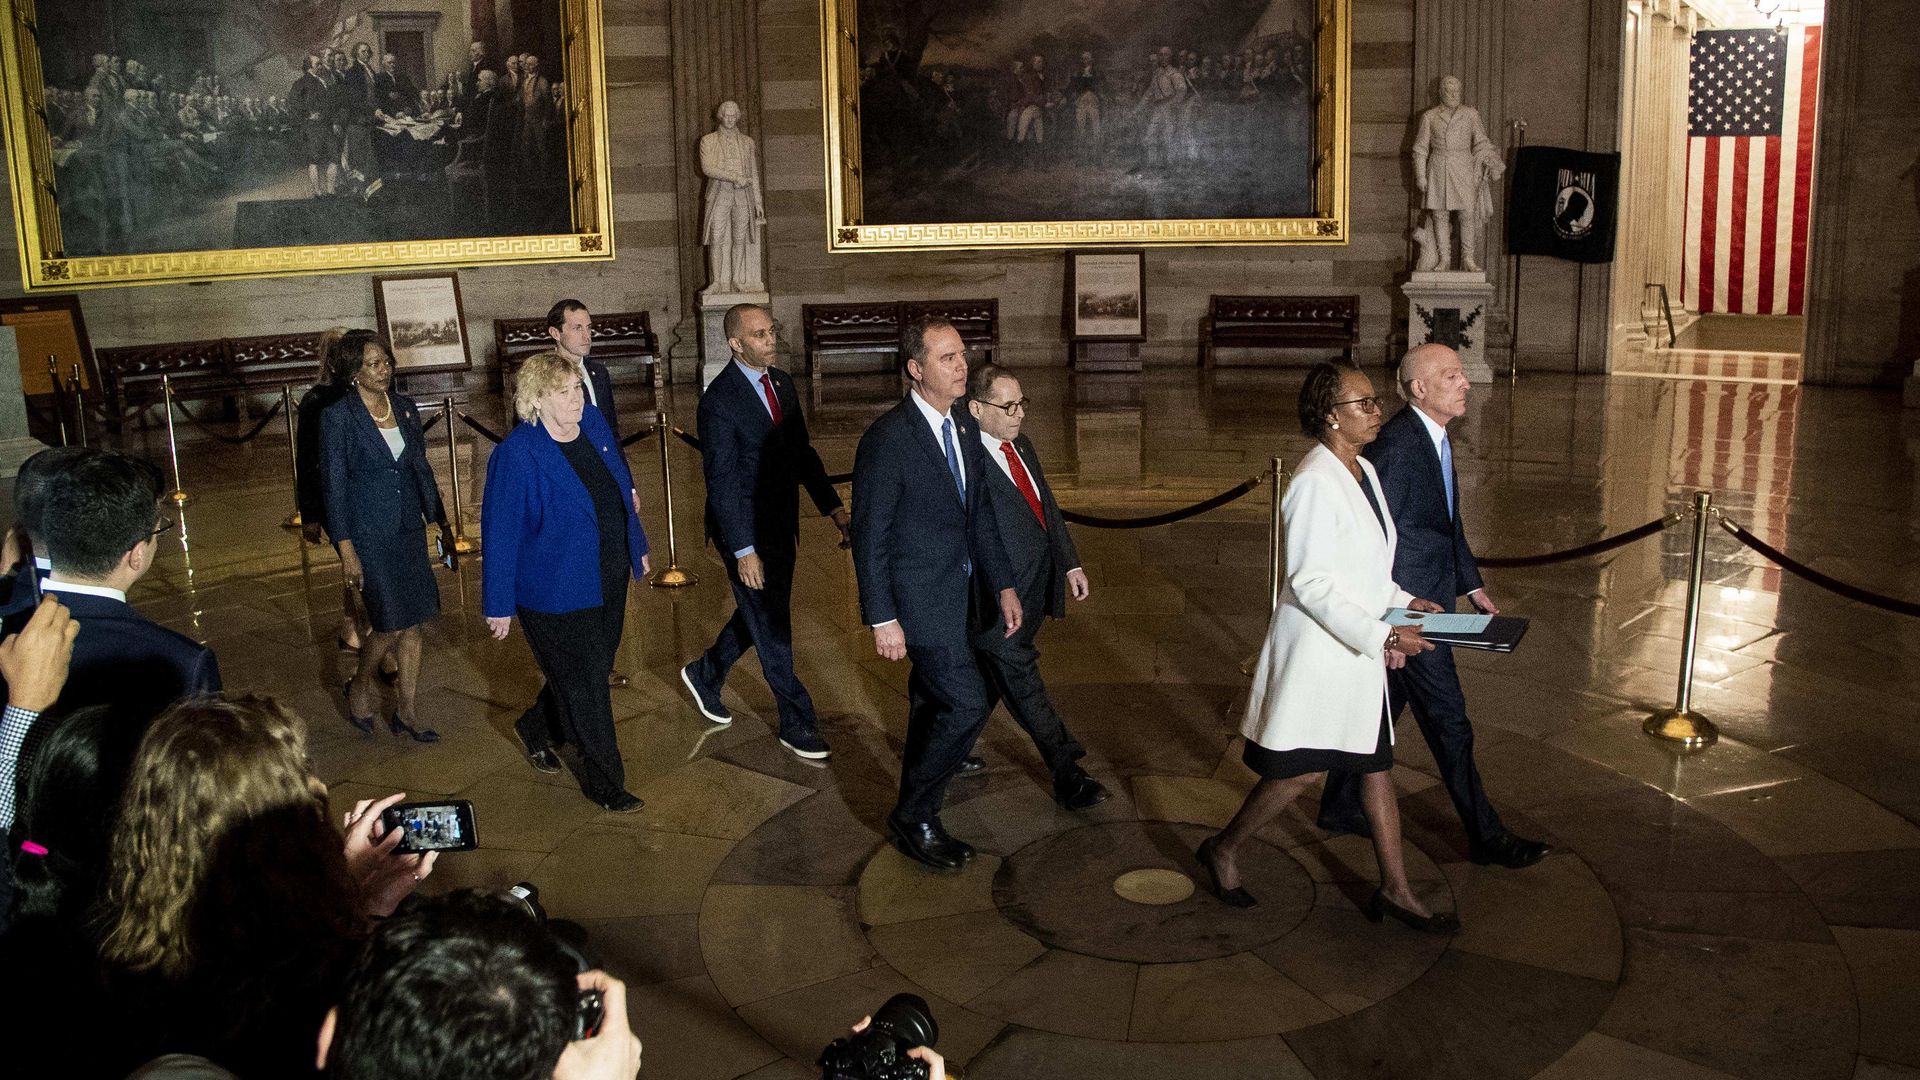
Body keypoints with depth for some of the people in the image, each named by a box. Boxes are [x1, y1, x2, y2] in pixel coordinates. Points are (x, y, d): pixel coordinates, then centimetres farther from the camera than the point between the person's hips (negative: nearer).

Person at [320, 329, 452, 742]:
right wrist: (346, 550, -14)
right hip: (368, 535, -6)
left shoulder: (405, 408, 5)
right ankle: (361, 685, 23)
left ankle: (407, 713, 20)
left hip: (408, 530, 6)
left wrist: (442, 522, 14)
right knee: (391, 625, -6)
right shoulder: (338, 416, -11)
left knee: (412, 624, 8)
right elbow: (333, 486, -11)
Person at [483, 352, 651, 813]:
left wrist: (637, 546, 18)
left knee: (593, 672, 20)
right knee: (585, 687, 3)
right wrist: (500, 604, -12)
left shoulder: (594, 423, -1)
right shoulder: (517, 454, -21)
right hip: (557, 592, -7)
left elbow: (620, 489, 13)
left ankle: (536, 730, 46)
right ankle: (604, 783, 19)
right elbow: (500, 532, -16)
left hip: (609, 580, 7)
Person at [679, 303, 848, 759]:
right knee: (773, 628, 2)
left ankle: (705, 675, 44)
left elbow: (802, 451, 12)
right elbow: (720, 481, -19)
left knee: (759, 615, 21)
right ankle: (797, 725, 15)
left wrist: (833, 507, 3)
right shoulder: (719, 399, -19)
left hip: (780, 525, 8)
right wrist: (743, 550, -21)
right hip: (746, 530, -8)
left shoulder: (781, 383, 5)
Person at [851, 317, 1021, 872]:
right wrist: (881, 619, -18)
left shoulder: (964, 431, 5)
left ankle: (917, 812, 39)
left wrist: (1003, 585, 7)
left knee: (931, 698, 21)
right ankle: (914, 818, 8)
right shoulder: (887, 438, -21)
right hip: (918, 596, -9)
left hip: (958, 591, 9)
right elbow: (869, 534, -18)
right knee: (966, 704, -11)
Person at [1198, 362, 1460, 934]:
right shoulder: (1314, 483, -21)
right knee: (1302, 770, 0)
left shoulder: (1364, 471, 9)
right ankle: (1224, 850, 22)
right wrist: (1381, 635, -23)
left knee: (1377, 766, 12)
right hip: (1316, 654, -9)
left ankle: (1395, 890, 22)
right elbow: (1310, 583, -24)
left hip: (1359, 651, 9)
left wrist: (1400, 600, 7)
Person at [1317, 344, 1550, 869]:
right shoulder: (1397, 443, -22)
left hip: (1429, 596, 10)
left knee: (1385, 705, 19)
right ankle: (1485, 836, 14)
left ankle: (1341, 807, 33)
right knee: (1448, 722, 1)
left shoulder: (1435, 437, 9)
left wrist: (1472, 585, 18)